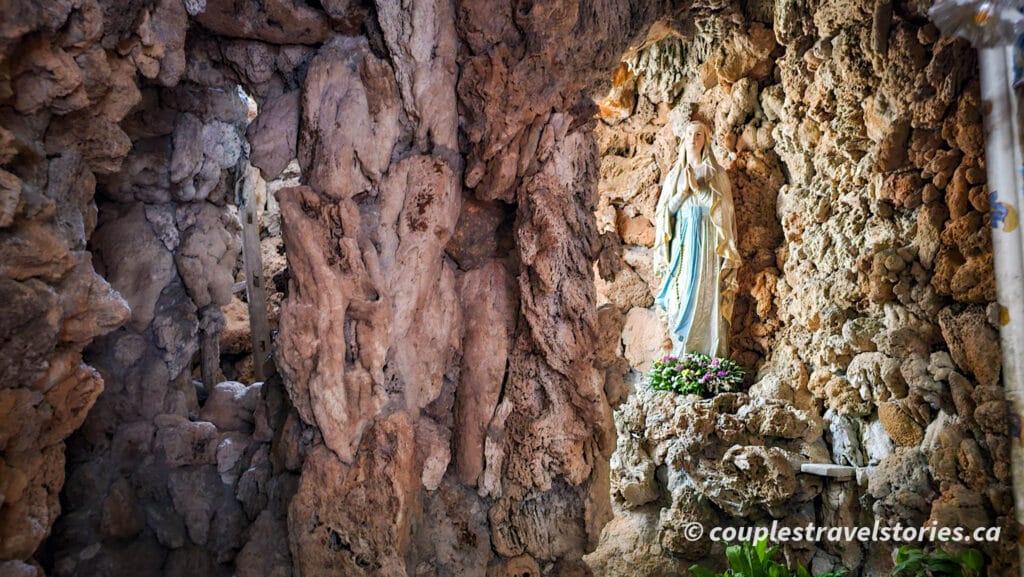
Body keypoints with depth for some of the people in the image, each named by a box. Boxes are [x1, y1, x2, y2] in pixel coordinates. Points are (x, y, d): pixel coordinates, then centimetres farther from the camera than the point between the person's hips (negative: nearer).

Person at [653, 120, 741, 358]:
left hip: (707, 243, -2)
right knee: (681, 299, -2)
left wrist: (698, 187, -11)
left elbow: (721, 205, -3)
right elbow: (667, 209, 7)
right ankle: (681, 360, 4)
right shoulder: (675, 174, 15)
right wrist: (684, 190, -7)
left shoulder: (716, 173, 8)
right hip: (681, 242, 2)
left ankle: (711, 361, -1)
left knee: (707, 297, -6)